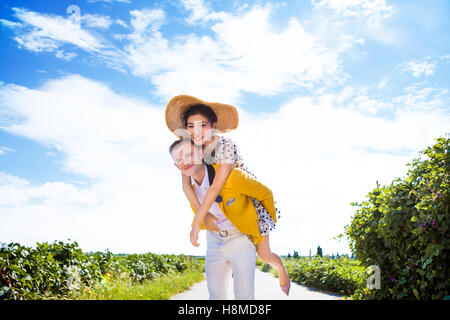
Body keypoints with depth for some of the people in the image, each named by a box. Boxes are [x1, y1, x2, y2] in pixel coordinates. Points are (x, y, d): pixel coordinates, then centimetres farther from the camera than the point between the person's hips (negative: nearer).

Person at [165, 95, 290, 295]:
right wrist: (203, 214, -29)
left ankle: (282, 269, 35)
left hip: (252, 199, -5)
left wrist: (196, 224, -37)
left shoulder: (226, 147, -35)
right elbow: (186, 184, -17)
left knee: (263, 254, 3)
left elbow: (216, 187, -39)